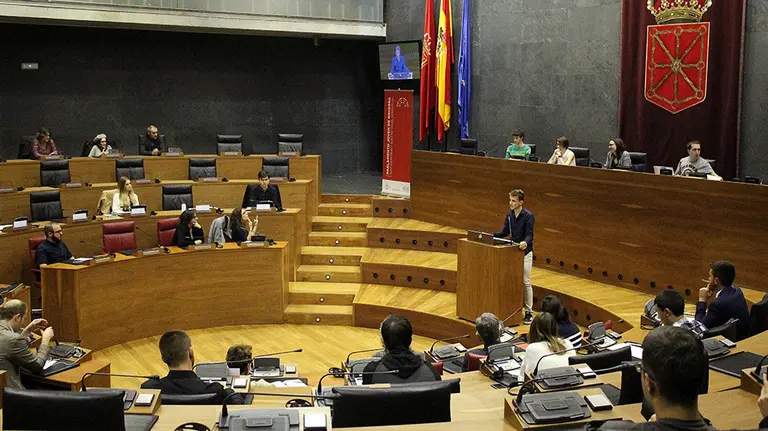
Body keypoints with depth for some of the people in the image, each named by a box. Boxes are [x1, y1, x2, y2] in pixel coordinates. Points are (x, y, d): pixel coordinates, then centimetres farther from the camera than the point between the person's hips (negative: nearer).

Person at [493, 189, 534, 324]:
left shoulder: (528, 216, -14)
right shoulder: (509, 214, 5)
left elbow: (529, 235, -20)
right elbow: (505, 232, 11)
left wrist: (525, 242, -41)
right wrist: (491, 235, -1)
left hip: (525, 252, -6)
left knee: (526, 282, -3)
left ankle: (529, 312, 4)